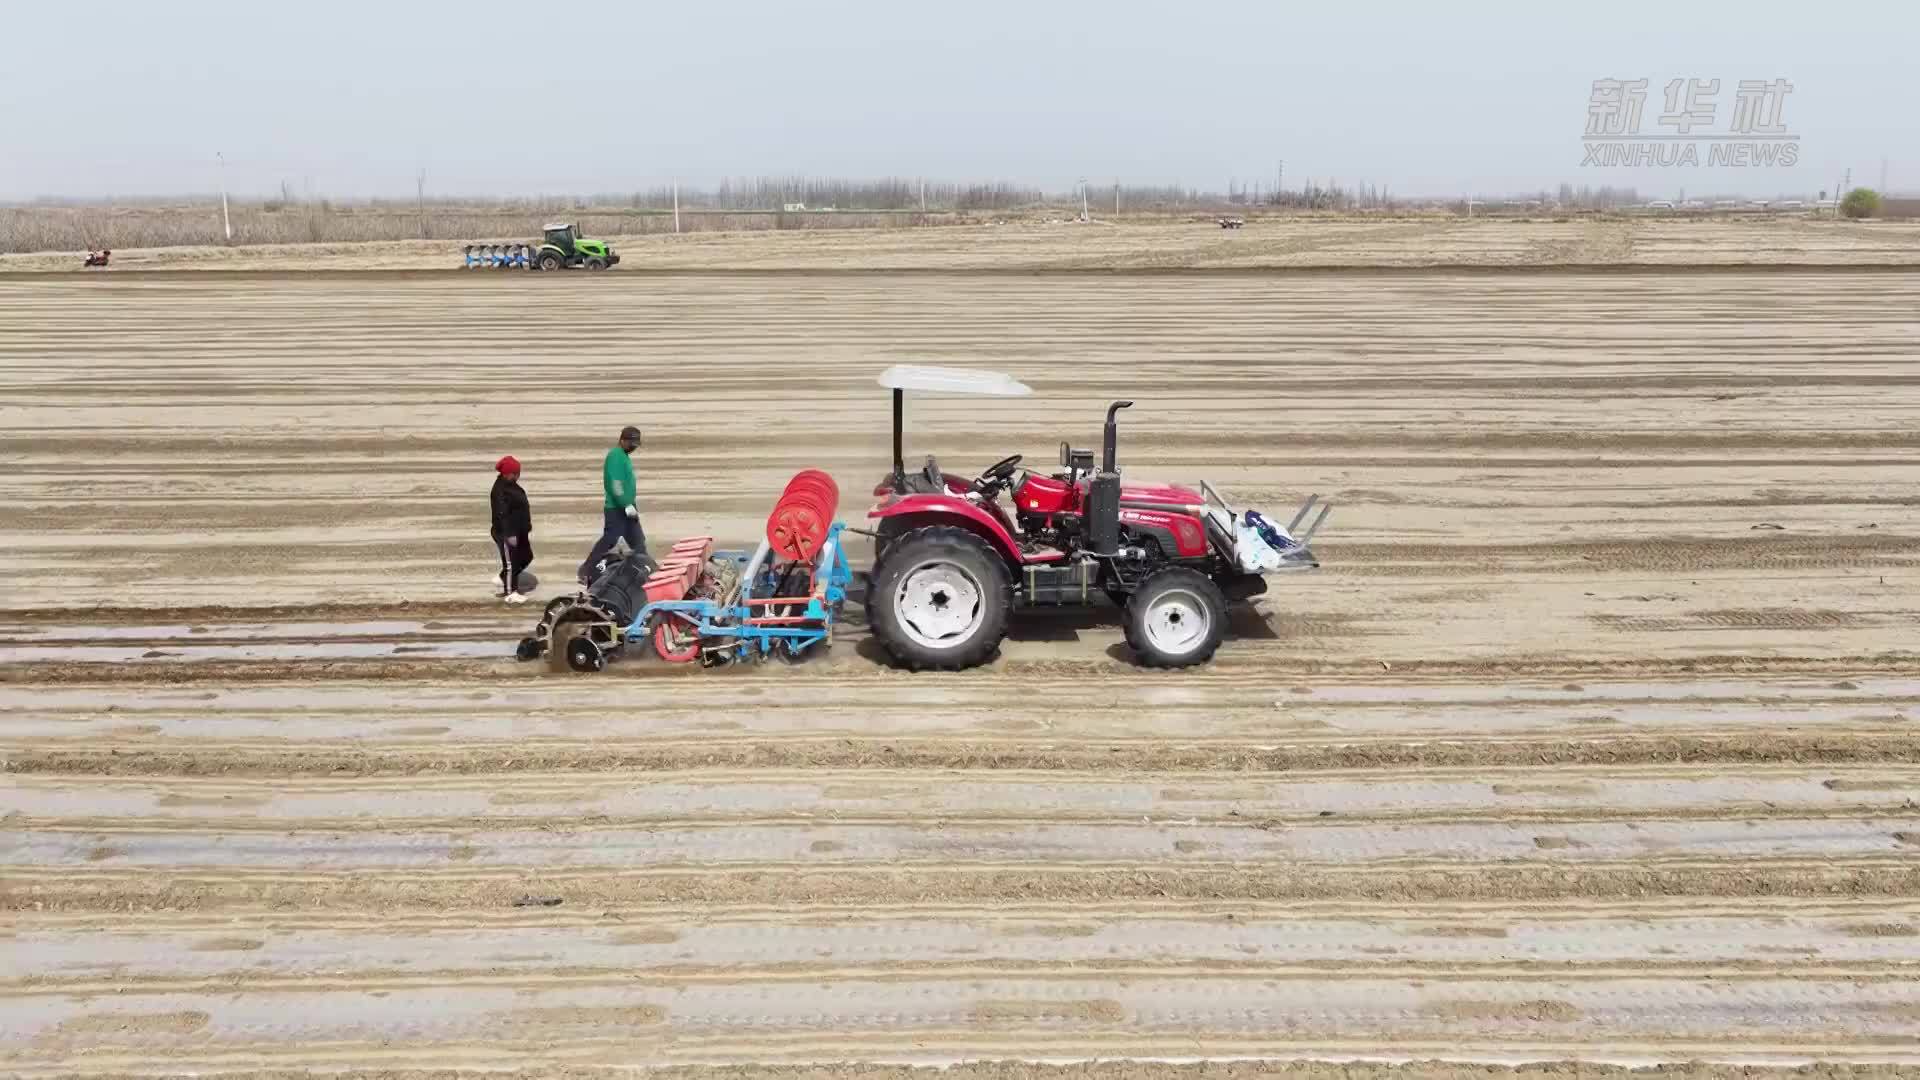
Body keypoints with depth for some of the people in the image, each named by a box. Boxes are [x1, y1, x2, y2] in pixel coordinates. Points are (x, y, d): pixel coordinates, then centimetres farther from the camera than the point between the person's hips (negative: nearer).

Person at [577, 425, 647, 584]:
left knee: (638, 542, 9)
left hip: (626, 508, 10)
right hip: (616, 509, -10)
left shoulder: (624, 456, 15)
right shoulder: (615, 456, -14)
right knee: (608, 541, -7)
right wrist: (627, 505, -23)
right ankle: (586, 572, 1)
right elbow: (615, 483, -22)